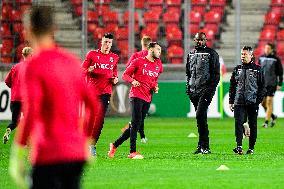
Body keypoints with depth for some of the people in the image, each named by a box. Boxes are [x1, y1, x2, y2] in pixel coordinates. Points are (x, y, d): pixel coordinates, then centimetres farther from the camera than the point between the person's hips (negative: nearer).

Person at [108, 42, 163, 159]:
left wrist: (155, 87, 9)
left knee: (137, 125, 6)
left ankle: (115, 145, 18)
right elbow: (125, 75, 0)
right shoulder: (138, 62, -3)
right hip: (136, 95, -7)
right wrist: (133, 81, -19)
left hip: (148, 98, 7)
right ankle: (133, 152, -11)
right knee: (136, 122, -14)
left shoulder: (158, 65, 15)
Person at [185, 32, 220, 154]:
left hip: (205, 89, -6)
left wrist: (211, 88, -14)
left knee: (200, 115, -17)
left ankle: (203, 146, -16)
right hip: (194, 89, 6)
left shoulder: (211, 53, -2)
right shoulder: (191, 54, 16)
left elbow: (216, 73, -5)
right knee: (201, 118, 9)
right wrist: (188, 86, 14)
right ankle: (204, 146, 14)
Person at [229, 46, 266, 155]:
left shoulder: (257, 69, 4)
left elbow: (262, 87, 4)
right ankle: (239, 146, -17)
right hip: (239, 102, 2)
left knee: (253, 125, 3)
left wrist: (258, 101, -6)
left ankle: (251, 148, 11)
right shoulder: (237, 69, 13)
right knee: (238, 123, -12)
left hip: (252, 102, -2)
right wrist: (231, 101, 10)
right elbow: (232, 86, 16)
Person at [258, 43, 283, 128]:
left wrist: (280, 84, -6)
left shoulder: (276, 59, -5)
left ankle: (266, 122, -3)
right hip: (262, 84, 5)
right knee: (263, 103, 6)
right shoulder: (261, 58, 6)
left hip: (272, 84, -5)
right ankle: (273, 117, 28)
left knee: (269, 102, -7)